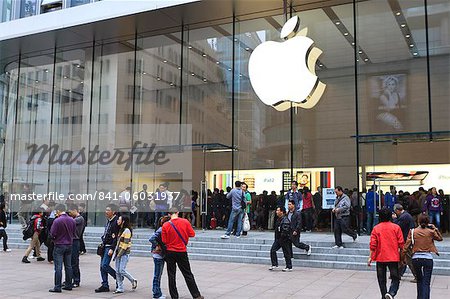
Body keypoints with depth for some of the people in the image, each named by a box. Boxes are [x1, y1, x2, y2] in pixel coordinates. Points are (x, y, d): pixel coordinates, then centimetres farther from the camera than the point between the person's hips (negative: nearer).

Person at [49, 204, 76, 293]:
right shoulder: (72, 220, 2)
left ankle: (57, 287, -1)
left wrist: (54, 239, 8)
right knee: (68, 266, 13)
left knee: (58, 267, -2)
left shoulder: (57, 221, -16)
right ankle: (68, 285, 19)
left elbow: (52, 234, -12)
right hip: (69, 245, 6)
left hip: (59, 246, -6)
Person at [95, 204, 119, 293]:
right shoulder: (108, 221, 14)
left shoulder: (116, 222, -15)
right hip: (104, 246, 9)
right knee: (102, 266, 8)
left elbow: (116, 237, -19)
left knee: (104, 265, -12)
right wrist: (103, 243, 16)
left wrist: (112, 249, -22)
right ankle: (105, 285, 14)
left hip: (110, 247, -9)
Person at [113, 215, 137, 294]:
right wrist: (116, 253, 10)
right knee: (117, 271, 5)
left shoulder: (127, 230, -13)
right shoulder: (120, 230, 14)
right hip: (119, 253, 9)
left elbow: (125, 244, -16)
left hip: (124, 253, -9)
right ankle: (120, 288, 9)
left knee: (122, 270, -9)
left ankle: (133, 281, 12)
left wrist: (119, 254, -15)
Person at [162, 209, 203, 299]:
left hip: (170, 252, 0)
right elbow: (192, 234, -3)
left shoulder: (165, 225, -10)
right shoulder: (185, 222, -8)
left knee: (171, 276, 10)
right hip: (182, 252, 0)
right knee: (188, 274, 10)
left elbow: (164, 241, -8)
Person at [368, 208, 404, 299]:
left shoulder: (376, 228, -2)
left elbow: (373, 244, -5)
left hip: (380, 258, 1)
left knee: (382, 279, 12)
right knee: (395, 278, 4)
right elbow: (401, 243, -2)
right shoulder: (396, 227, -1)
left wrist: (370, 257, 1)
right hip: (393, 257, -1)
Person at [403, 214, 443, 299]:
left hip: (416, 258, 2)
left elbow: (407, 245, -3)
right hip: (428, 258, -2)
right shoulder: (431, 232, -3)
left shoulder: (413, 231, -1)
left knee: (419, 280, 21)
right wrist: (434, 228, 13)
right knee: (426, 283, -1)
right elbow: (440, 238, 17)